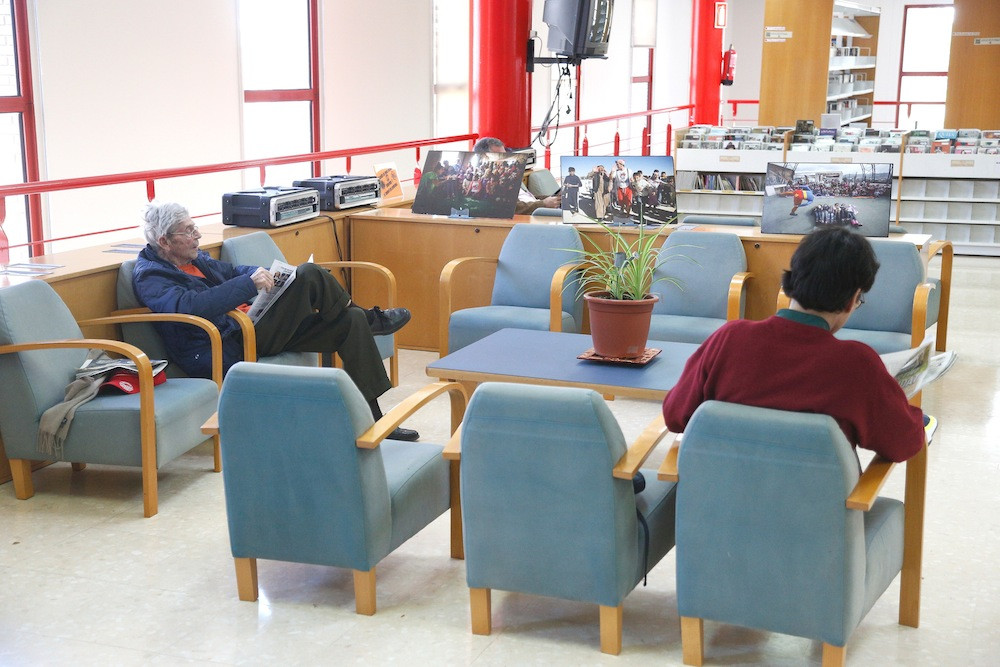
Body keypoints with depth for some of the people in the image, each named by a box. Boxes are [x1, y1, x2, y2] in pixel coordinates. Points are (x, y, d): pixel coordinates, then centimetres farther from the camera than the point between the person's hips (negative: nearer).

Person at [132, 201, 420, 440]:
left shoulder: (194, 258, 18)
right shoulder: (149, 277, -10)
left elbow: (230, 271, 31)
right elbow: (191, 306, -28)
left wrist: (265, 274, 9)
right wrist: (249, 283, -30)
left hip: (250, 328, 10)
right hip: (228, 350, -10)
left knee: (351, 322, -2)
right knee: (308, 275, -22)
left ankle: (372, 421, 0)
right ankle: (371, 318, 6)